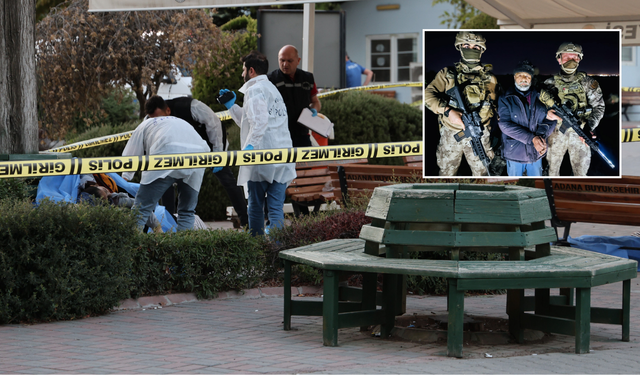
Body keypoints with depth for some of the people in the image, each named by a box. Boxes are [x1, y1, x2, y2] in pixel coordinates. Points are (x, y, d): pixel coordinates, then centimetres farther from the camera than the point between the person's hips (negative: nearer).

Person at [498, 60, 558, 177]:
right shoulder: (506, 100, -4)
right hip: (514, 153, -3)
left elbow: (551, 121, 3)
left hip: (536, 153, 3)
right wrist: (531, 139, -22)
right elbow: (505, 124, -15)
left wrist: (542, 136, -19)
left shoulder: (540, 97, 5)